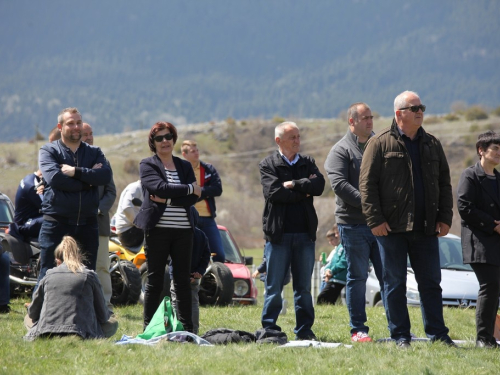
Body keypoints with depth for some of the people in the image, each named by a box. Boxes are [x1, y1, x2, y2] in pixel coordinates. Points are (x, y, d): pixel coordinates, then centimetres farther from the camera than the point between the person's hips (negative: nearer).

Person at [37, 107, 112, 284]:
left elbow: (105, 176, -6)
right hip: (57, 223, -4)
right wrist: (88, 179, -9)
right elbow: (54, 177, -16)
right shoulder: (48, 151, 3)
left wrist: (76, 171, -15)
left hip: (87, 224, 4)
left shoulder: (94, 152, 14)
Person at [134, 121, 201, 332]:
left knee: (183, 280, 4)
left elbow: (194, 197, 1)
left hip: (183, 230, 3)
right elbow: (161, 187, -14)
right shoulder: (147, 165, 3)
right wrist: (189, 188, -7)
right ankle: (149, 328, 4)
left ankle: (187, 328, 8)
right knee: (155, 281, 0)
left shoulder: (185, 166, 14)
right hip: (158, 229, -3)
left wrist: (167, 199, -12)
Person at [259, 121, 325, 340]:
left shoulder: (308, 163, 14)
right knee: (274, 287, -1)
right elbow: (274, 192, -14)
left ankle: (304, 330, 11)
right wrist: (304, 190, -6)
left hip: (305, 233, 4)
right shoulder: (268, 165, 2)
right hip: (278, 234, -3)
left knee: (304, 287, 7)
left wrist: (293, 184, -10)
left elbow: (319, 185, -4)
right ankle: (269, 329, 4)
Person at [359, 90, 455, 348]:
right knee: (395, 283, 1)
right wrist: (375, 219, -12)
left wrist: (445, 218, 7)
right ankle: (400, 337, 7)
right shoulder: (381, 143, -2)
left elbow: (444, 184, 16)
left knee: (431, 282, 7)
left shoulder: (432, 145, 13)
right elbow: (367, 183, -6)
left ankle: (438, 334, 13)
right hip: (392, 228, -4)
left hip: (426, 229, 4)